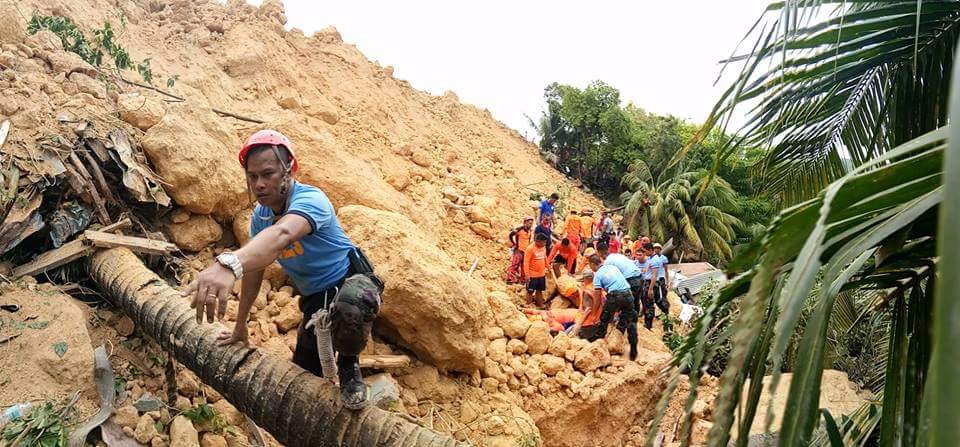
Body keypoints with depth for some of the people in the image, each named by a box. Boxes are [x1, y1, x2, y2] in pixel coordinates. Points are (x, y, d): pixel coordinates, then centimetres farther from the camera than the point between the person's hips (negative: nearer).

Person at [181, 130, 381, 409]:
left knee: (348, 311, -42)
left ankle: (349, 366, -10)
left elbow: (282, 234, -51)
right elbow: (254, 270, 8)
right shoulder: (260, 215, -3)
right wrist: (240, 326, 12)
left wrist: (228, 265, -67)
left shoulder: (310, 199, -28)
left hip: (350, 280, -7)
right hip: (314, 298, 7)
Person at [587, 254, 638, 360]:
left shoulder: (598, 274, 5)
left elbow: (597, 297, 5)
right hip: (628, 294, 5)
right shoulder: (613, 267, 19)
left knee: (604, 319, 17)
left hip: (615, 296, -5)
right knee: (630, 321, 15)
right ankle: (633, 350, 13)